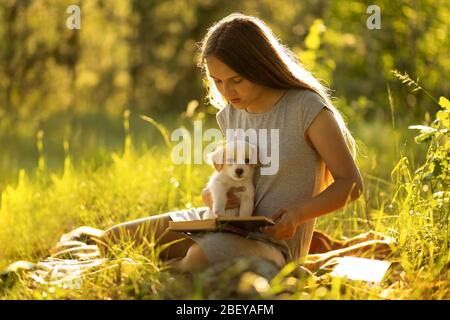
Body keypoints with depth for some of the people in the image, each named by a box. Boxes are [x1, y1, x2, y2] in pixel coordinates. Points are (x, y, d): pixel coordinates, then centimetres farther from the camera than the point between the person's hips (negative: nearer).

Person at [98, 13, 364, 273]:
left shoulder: (307, 109, -11)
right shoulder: (231, 114, 9)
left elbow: (351, 183, -9)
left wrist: (298, 213, -25)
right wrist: (212, 196, -4)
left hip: (275, 239, -6)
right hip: (221, 225, 7)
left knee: (203, 256, -39)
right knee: (112, 240, -5)